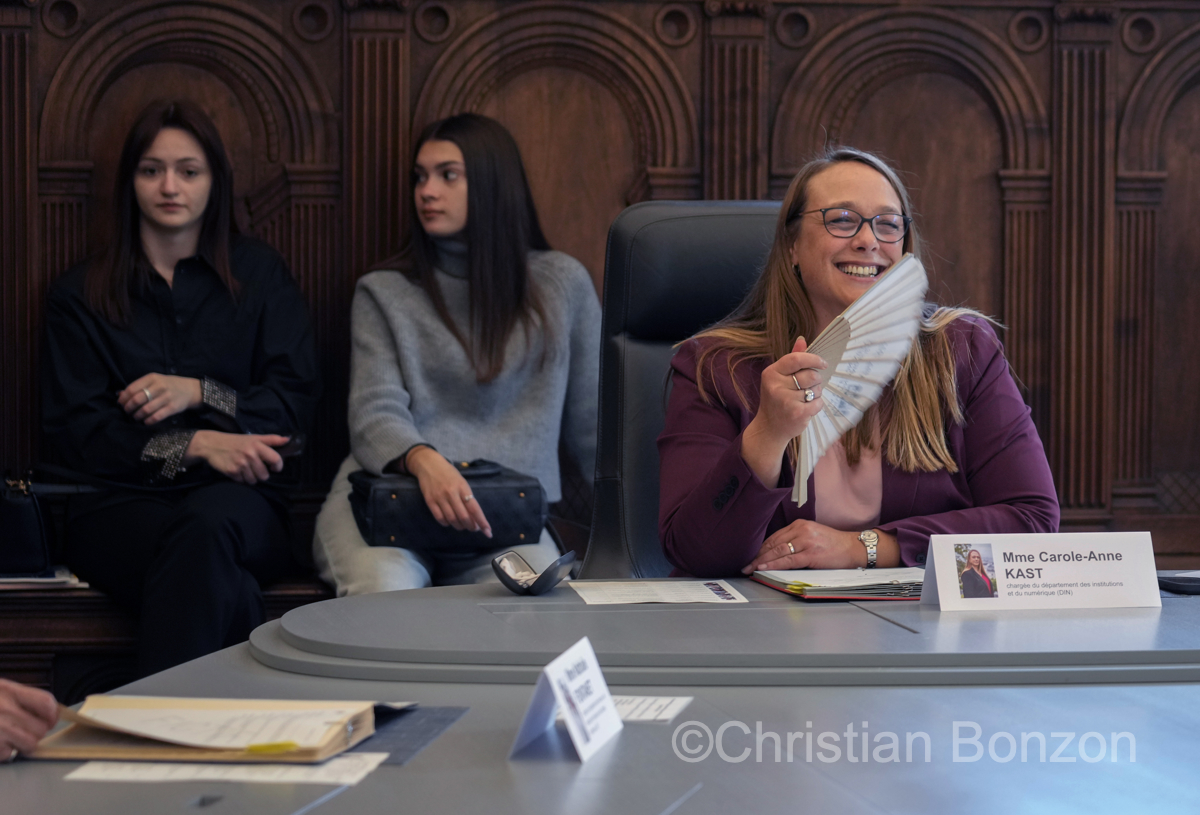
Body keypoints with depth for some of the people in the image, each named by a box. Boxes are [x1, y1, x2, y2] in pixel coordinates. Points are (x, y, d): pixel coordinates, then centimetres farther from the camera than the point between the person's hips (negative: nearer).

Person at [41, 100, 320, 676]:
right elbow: (74, 428, 4)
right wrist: (196, 445, -11)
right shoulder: (81, 295, 17)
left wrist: (200, 393, -8)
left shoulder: (259, 274, 18)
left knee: (207, 526, -40)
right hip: (121, 503, -1)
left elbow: (297, 400, 10)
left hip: (239, 502, 1)